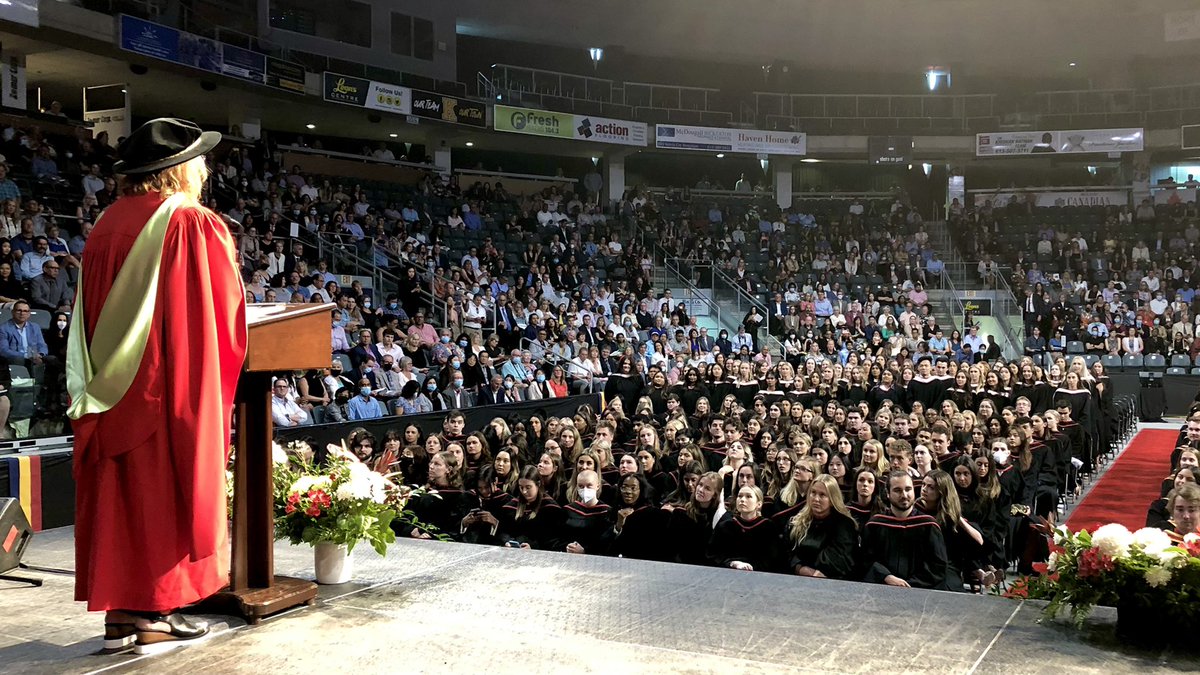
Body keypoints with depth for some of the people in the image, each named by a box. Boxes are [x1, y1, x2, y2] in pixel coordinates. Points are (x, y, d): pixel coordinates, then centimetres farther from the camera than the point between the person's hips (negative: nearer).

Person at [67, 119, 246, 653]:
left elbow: (91, 310, 13)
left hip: (110, 389, 6)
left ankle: (120, 612, 16)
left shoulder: (107, 225, 8)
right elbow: (226, 309, -5)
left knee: (121, 489, 10)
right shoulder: (196, 226, -10)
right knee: (166, 488, 2)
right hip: (174, 388, -6)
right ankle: (155, 617, 7)